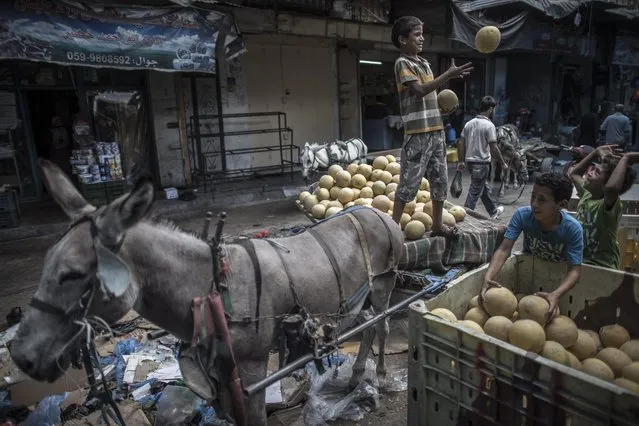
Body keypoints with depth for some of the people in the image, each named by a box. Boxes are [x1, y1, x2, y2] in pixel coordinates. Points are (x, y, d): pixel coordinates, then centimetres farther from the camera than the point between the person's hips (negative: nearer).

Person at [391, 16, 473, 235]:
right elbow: (419, 90, -18)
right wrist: (449, 75, -17)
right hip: (417, 133, -8)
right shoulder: (402, 63, -6)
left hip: (436, 130, 8)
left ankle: (437, 224, 23)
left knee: (440, 180, 11)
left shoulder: (424, 63, 18)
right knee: (410, 181, -7)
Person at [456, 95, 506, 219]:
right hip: (482, 162, -8)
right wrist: (503, 163, -4)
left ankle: (494, 211, 36)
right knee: (475, 192, 0)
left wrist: (461, 161, 14)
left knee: (485, 187, 21)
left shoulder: (469, 123, 7)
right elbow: (493, 147, -14)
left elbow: (460, 143, 7)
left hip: (470, 161, 8)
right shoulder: (489, 125, -12)